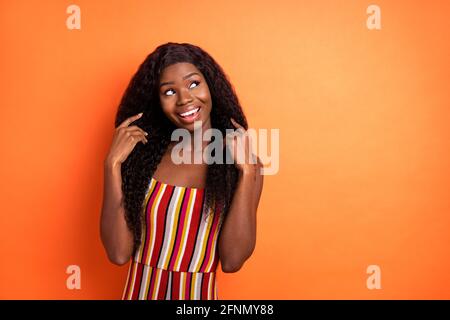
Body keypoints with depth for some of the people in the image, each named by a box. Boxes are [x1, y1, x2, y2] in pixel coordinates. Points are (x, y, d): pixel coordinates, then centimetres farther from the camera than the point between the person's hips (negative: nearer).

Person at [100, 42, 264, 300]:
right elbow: (119, 254, -14)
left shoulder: (245, 163, -10)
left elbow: (232, 261, -17)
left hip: (199, 294, 0)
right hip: (139, 292, 1)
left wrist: (246, 172, -24)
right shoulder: (143, 153, -10)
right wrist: (113, 164, -19)